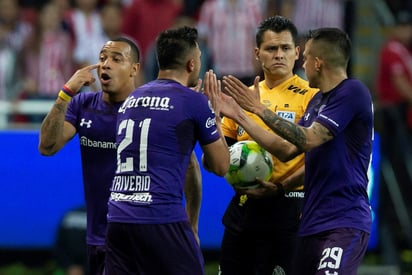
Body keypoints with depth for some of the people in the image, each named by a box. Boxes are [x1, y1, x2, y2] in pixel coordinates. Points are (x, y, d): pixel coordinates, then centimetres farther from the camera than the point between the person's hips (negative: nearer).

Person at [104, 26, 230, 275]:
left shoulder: (131, 100, 16)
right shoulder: (193, 101, -2)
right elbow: (220, 166, 7)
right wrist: (215, 115, 20)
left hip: (118, 217, 6)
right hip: (162, 220, -6)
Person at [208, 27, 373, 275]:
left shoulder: (352, 92, -11)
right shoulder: (317, 100, 18)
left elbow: (309, 140, -18)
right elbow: (287, 150, 18)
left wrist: (260, 109, -13)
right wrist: (239, 116, 17)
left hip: (344, 223, -9)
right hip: (313, 223, 9)